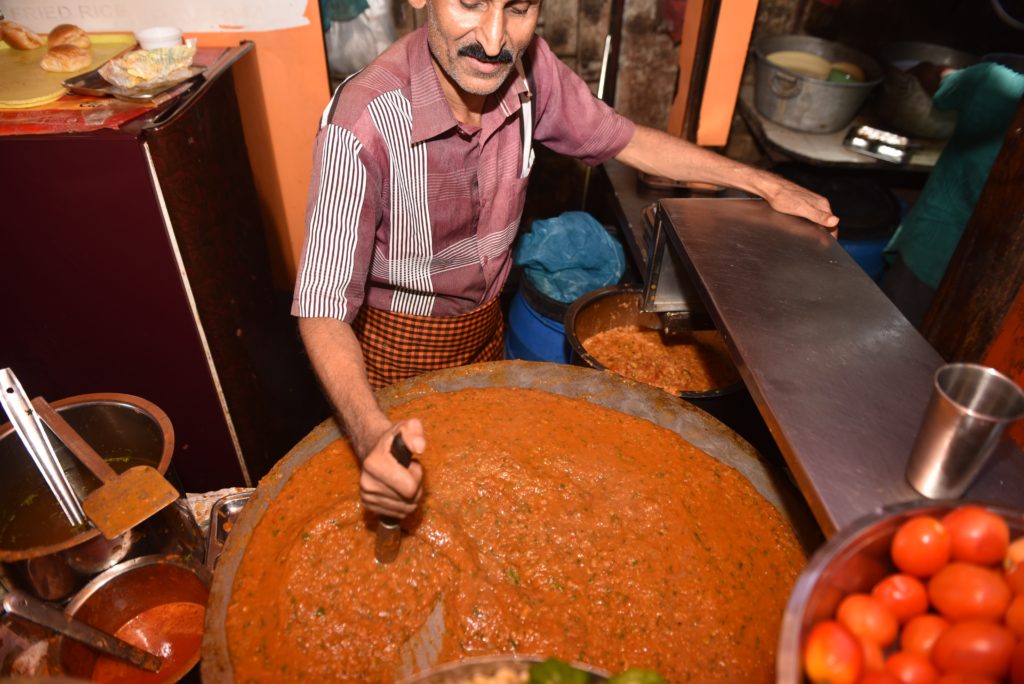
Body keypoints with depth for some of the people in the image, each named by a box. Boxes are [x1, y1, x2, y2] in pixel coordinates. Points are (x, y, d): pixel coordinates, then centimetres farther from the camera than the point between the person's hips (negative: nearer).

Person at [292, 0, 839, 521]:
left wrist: (762, 184, -2)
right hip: (399, 346, -4)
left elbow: (622, 140, -2)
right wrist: (371, 434, -53)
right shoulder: (362, 123, -34)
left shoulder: (529, 69, -17)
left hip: (485, 324, 5)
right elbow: (322, 306, -34)